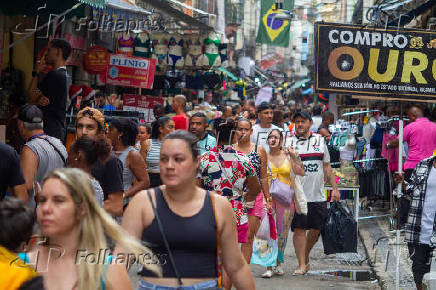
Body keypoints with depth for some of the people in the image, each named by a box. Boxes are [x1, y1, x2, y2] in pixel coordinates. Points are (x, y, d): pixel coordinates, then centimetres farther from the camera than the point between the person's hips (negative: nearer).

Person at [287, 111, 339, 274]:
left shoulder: (320, 141, 11)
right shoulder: (289, 143, 2)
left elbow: (327, 167, 15)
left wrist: (334, 188, 10)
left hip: (318, 195, 3)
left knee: (316, 229, 7)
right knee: (299, 229, -5)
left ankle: (306, 257, 27)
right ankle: (302, 265, 0)